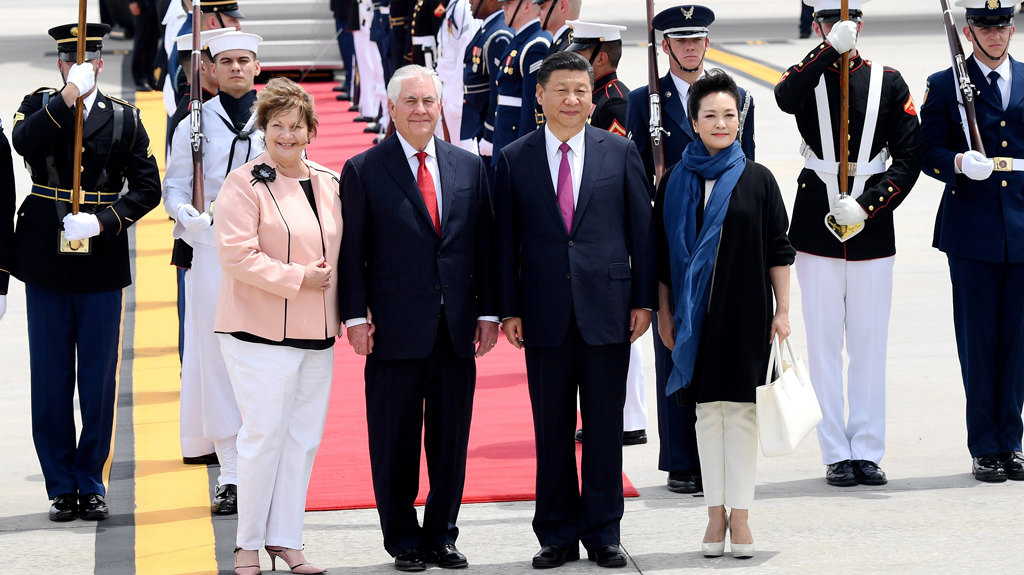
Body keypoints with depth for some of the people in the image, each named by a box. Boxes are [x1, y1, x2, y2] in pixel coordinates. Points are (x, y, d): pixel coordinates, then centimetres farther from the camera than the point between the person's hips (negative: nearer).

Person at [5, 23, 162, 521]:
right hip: (47, 264, 0)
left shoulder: (124, 119, 5)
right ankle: (62, 488, 12)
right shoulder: (39, 106, 5)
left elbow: (148, 187, 1)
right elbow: (24, 142, -18)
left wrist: (102, 223, -13)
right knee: (51, 381, 4)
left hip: (102, 265, 0)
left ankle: (91, 483, 14)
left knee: (99, 380, 3)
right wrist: (69, 96, -28)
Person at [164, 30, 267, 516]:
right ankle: (230, 474, 4)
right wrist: (184, 212, -13)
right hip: (210, 251, 0)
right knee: (216, 357, -2)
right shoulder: (195, 124, 7)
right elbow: (174, 185, 8)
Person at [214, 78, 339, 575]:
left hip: (317, 332, 6)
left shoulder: (329, 183, 12)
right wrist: (297, 278, -15)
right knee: (263, 436, -6)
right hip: (260, 333, -6)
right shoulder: (246, 184, -8)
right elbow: (236, 255, -15)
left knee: (303, 438, 7)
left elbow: (341, 250, 21)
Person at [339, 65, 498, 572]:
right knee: (396, 440, 3)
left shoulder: (469, 167, 10)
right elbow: (352, 250, -2)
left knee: (451, 439, 7)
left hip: (457, 327, 3)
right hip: (395, 329, -3)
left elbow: (483, 245, 10)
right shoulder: (363, 170, 0)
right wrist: (355, 316, -8)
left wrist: (488, 311, 5)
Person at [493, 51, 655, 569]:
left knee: (605, 427, 4)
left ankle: (602, 532, 12)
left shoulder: (620, 152, 4)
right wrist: (508, 309, 0)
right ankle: (557, 535, 13)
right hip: (545, 312, 0)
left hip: (607, 308, 0)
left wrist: (644, 300, 1)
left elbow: (641, 229, 5)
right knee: (551, 429, 5)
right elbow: (506, 240, 5)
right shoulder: (514, 159, 4)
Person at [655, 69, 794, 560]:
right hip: (696, 316, 1)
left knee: (740, 409, 0)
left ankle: (740, 514, 5)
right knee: (708, 410, 6)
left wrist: (782, 311, -3)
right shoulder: (675, 182, 3)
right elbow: (663, 256, 7)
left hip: (746, 313, -1)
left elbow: (778, 251, 1)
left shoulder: (757, 180, 0)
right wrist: (664, 313, 5)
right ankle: (715, 514, 11)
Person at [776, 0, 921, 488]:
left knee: (870, 344, 4)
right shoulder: (807, 78, 3)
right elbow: (786, 97, -23)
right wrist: (832, 47, -30)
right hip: (817, 227, -1)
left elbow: (910, 157, 1)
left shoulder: (888, 82, 5)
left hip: (871, 228, 1)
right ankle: (837, 454, 8)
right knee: (824, 344, 2)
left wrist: (867, 206, -10)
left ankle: (868, 451, 11)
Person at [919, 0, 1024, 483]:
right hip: (972, 231, -2)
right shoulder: (945, 86, 3)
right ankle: (984, 448, 8)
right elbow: (929, 153, -1)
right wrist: (961, 163, -21)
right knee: (978, 342, 1)